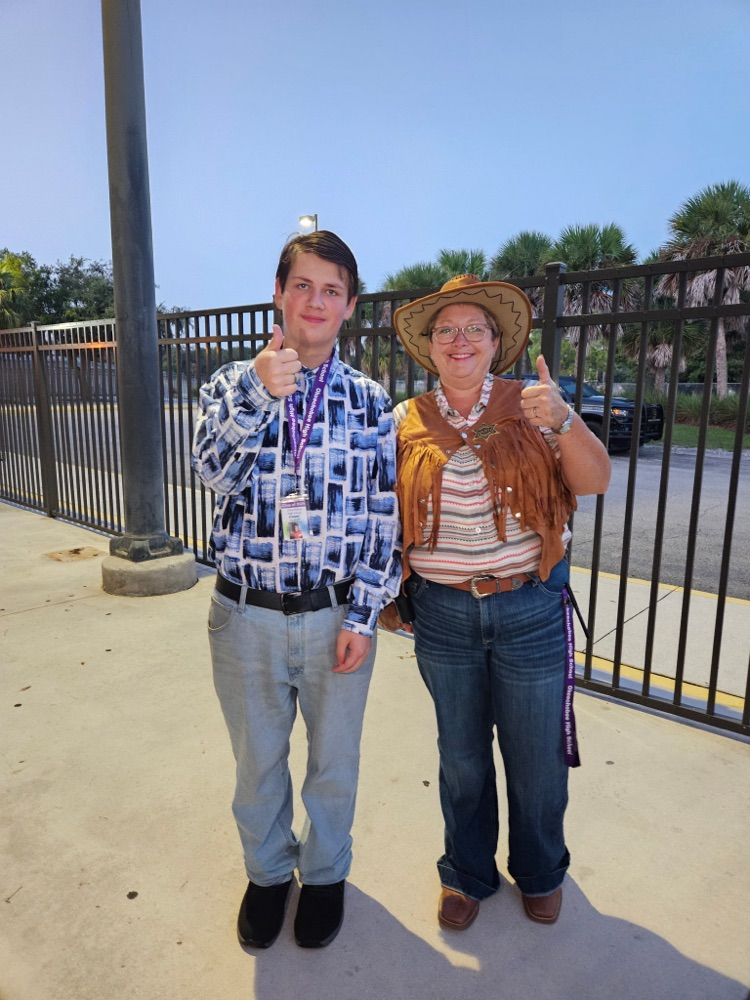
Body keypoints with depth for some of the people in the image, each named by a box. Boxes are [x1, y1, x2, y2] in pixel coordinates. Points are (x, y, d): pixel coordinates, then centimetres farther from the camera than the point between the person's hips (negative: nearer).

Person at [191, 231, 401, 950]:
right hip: (245, 616, 1)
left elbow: (382, 518, -2)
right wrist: (262, 393, -27)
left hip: (336, 617, 0)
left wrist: (363, 617, -7)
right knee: (257, 760, 19)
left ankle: (325, 872, 45)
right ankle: (267, 871, 47)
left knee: (333, 761, 17)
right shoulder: (232, 384, 1)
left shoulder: (369, 402, -1)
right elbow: (215, 473, -14)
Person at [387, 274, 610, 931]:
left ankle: (540, 872, 44)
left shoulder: (531, 406, -3)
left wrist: (563, 419, -28)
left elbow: (594, 481, -12)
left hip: (531, 611, -1)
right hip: (443, 614, 2)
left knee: (536, 759, 14)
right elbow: (394, 513, 8)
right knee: (461, 759, 18)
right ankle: (468, 874, 44)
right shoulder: (409, 421, 2)